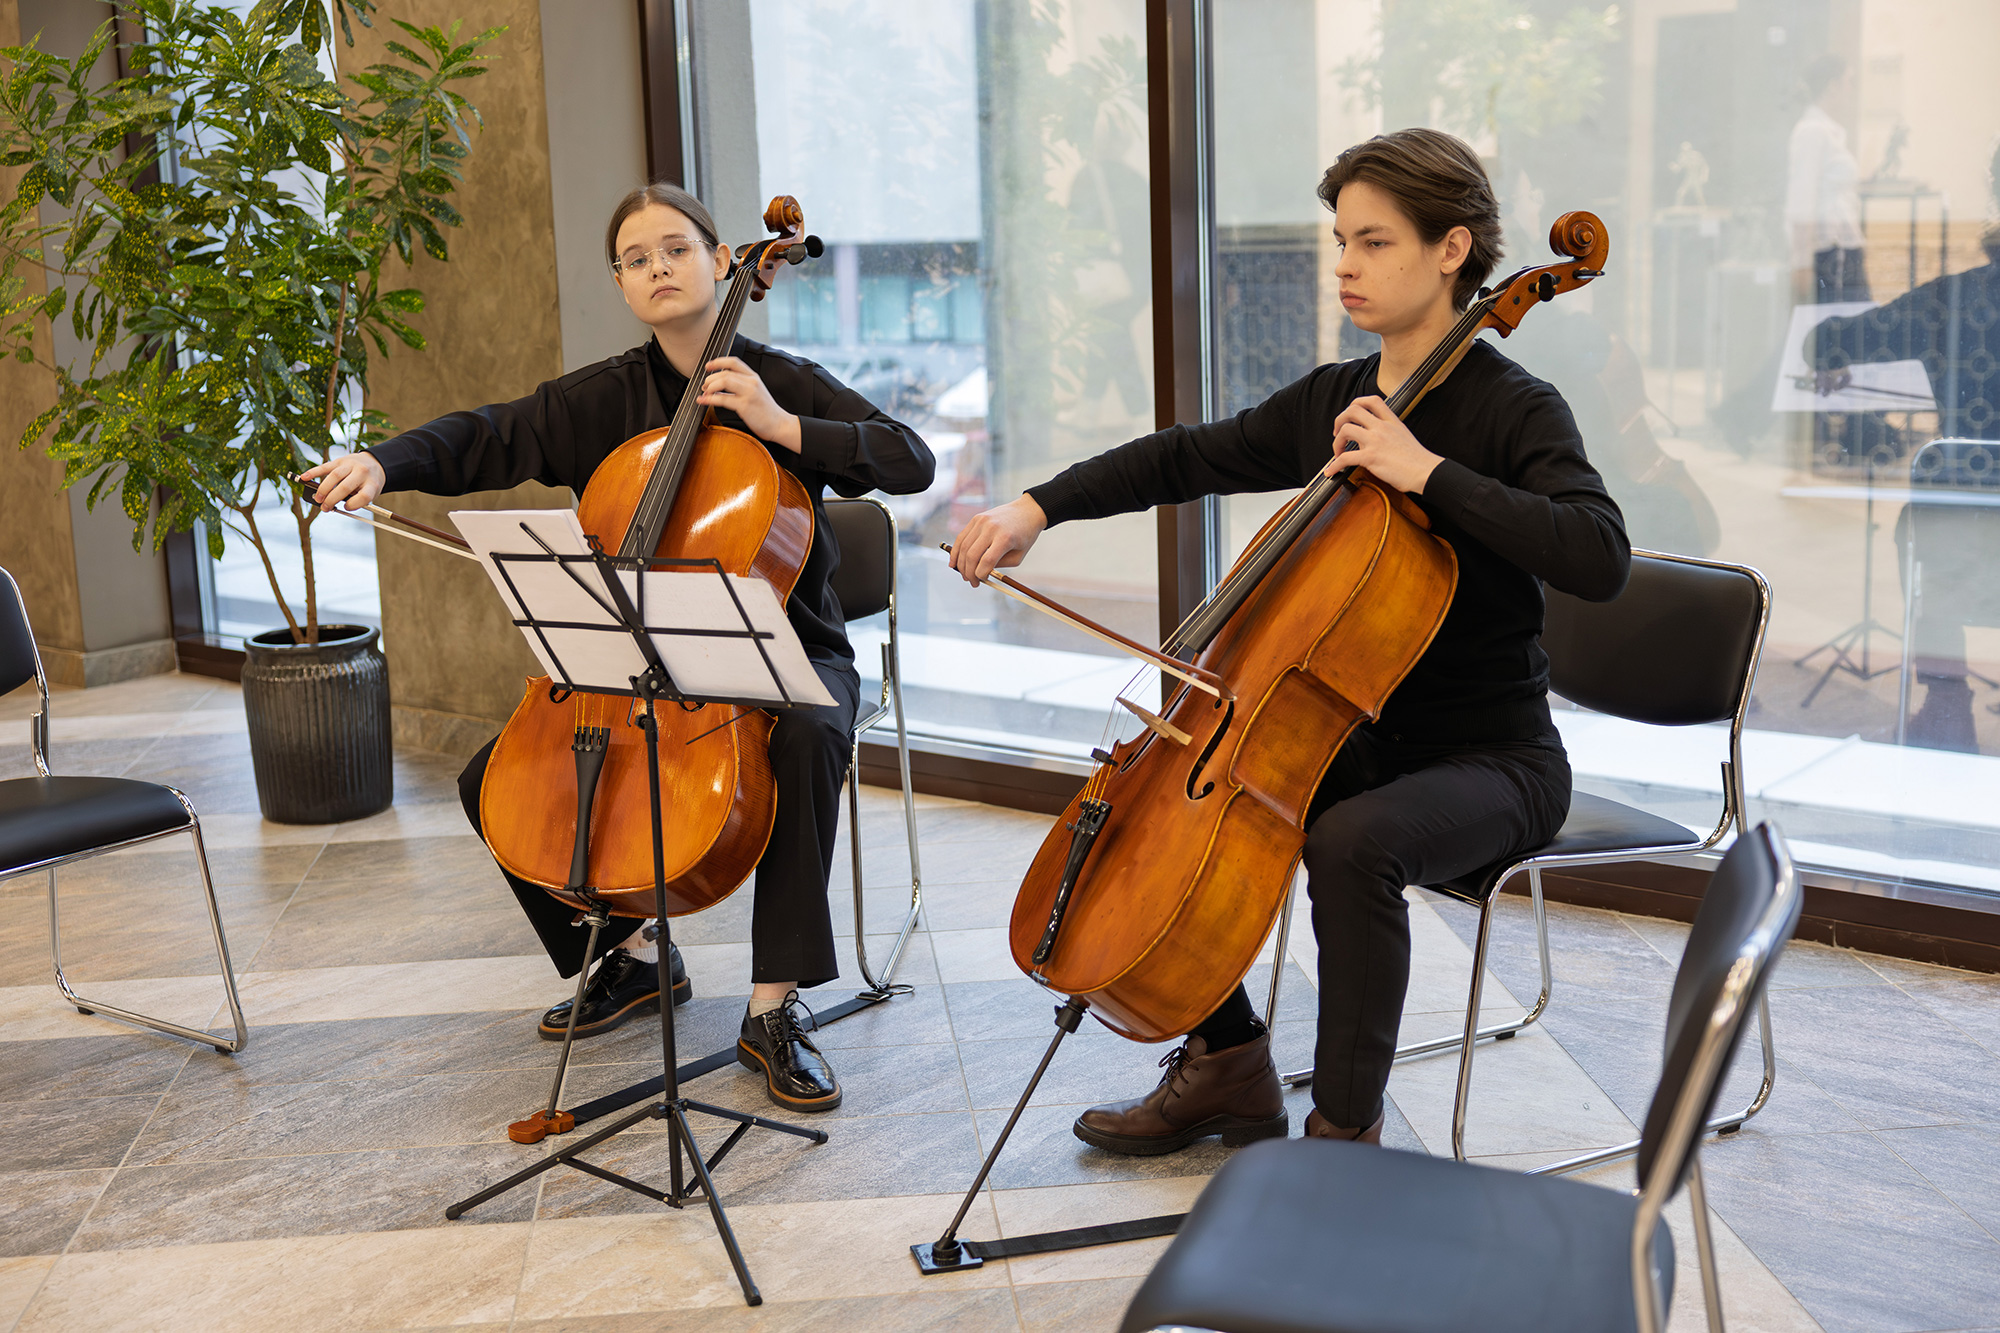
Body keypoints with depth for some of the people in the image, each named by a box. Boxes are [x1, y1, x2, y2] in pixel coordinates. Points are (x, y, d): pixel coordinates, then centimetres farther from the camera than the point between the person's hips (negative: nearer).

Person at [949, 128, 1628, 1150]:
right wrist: (1038, 507, 1)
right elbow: (1187, 459, 13)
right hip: (1356, 735, 7)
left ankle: (1346, 1132, -15)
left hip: (1491, 759, -7)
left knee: (1350, 842, -35)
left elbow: (1598, 559, -29)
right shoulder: (1327, 401, 6)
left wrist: (1428, 472, -30)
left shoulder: (1514, 412, -14)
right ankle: (1229, 1066, 14)